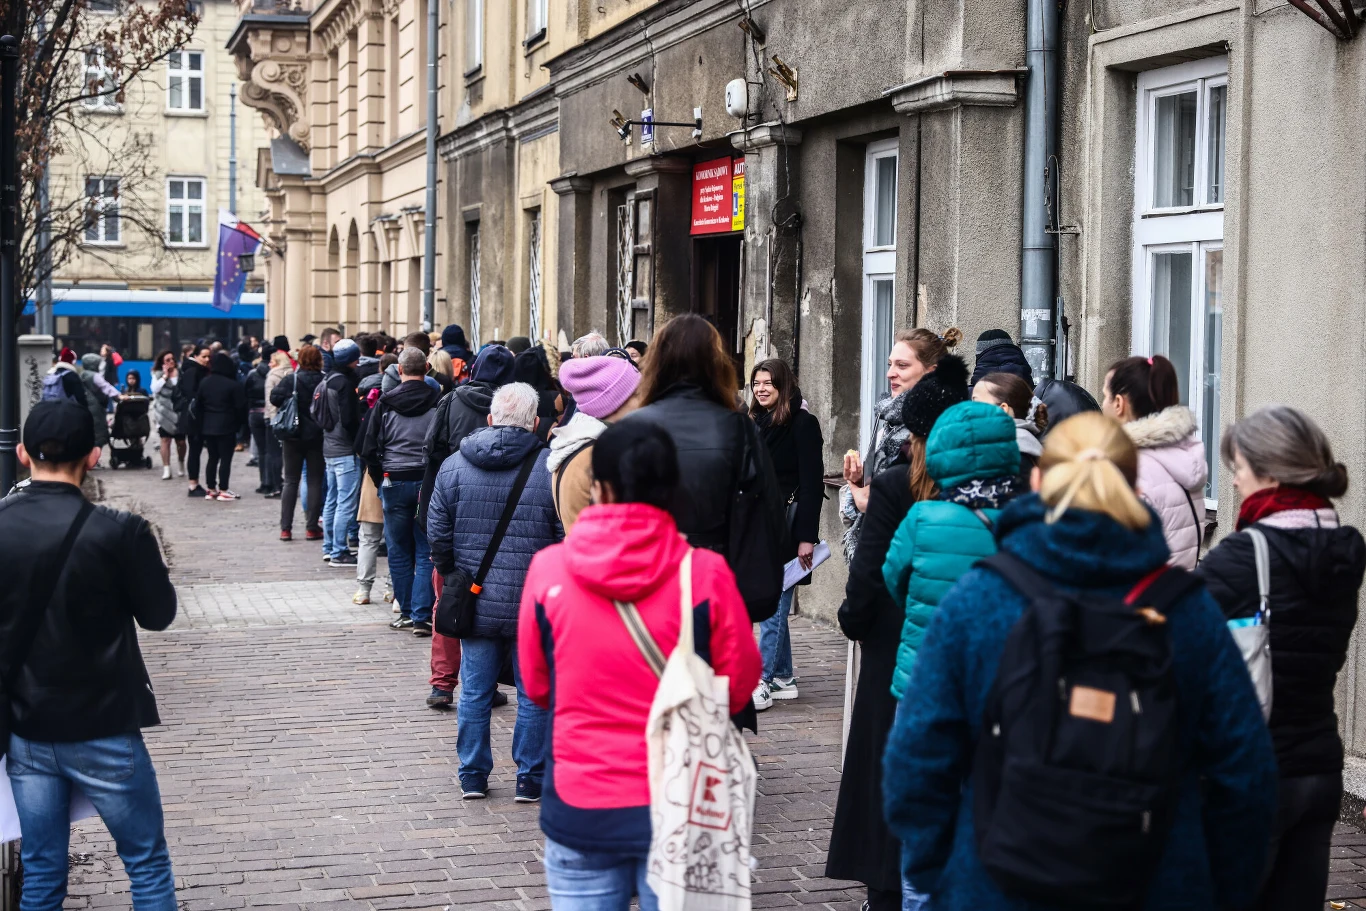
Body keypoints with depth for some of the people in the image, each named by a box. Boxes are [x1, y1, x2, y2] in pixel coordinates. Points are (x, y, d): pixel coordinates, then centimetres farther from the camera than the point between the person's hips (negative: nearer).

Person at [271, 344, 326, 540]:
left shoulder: (290, 380, -8)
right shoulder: (325, 381, -7)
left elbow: (275, 398, -16)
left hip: (293, 436, 0)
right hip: (317, 436, 0)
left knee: (291, 481, 7)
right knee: (315, 481, 7)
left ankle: (285, 528, 3)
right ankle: (312, 528, 5)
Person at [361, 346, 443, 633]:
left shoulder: (385, 403, -2)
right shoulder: (438, 402, -5)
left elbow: (369, 449, 1)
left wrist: (381, 481, 12)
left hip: (394, 483, 1)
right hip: (429, 483, 0)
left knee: (399, 552, 11)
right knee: (426, 553, 2)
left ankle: (407, 612, 16)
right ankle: (422, 616, -3)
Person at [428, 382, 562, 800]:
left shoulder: (454, 466, 0)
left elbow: (438, 534, 2)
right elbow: (569, 535, -8)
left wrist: (451, 575, 18)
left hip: (475, 603, 2)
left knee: (474, 692, 12)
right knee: (533, 694, 8)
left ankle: (473, 777, 19)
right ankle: (531, 779, 14)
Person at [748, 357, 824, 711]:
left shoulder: (802, 423, -8)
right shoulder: (756, 423, 14)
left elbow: (812, 482, -12)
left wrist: (807, 536, -17)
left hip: (787, 525, -7)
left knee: (773, 607, -7)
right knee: (772, 606, 10)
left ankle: (763, 683, -7)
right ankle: (783, 678, 16)